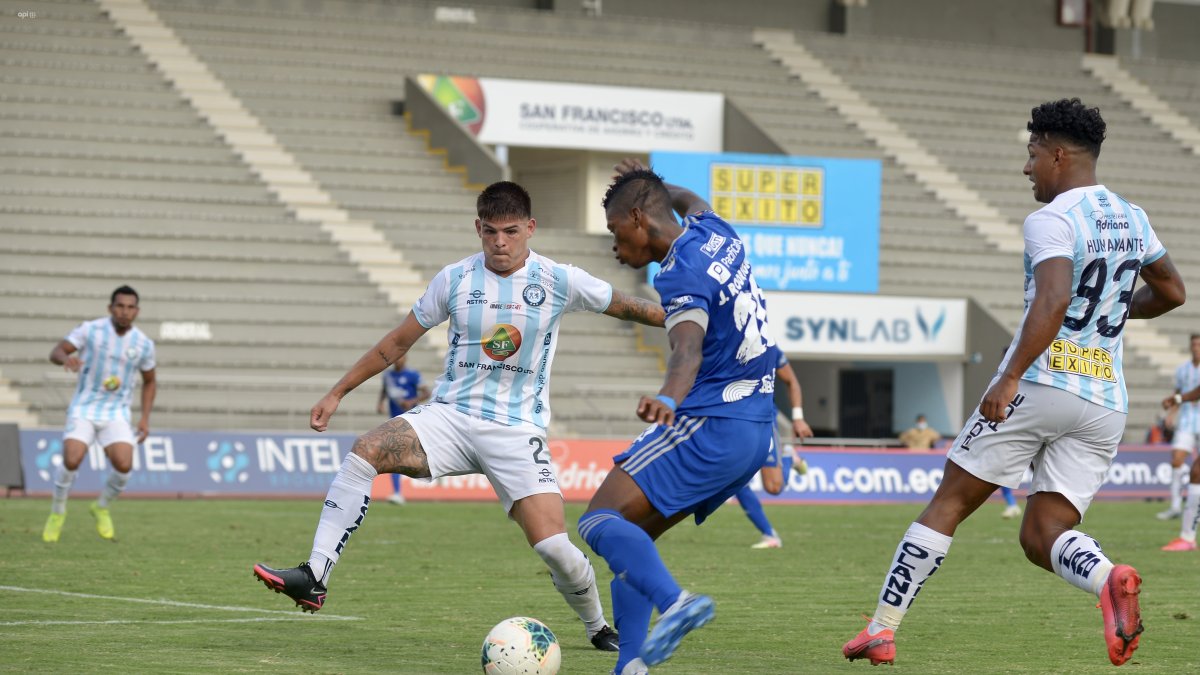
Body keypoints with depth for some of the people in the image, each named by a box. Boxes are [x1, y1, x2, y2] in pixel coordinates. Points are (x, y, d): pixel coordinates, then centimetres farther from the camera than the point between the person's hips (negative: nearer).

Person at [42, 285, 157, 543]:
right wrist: (66, 358, -35)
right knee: (71, 461, -22)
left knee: (124, 466, -20)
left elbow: (150, 382, 14)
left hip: (117, 413, 2)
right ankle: (57, 513, 6)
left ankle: (101, 508, 11)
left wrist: (145, 418, 3)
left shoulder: (144, 344, -1)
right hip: (84, 408, -2)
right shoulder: (90, 329, -8)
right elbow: (56, 352, -10)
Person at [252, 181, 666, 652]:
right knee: (366, 450, -25)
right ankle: (314, 579, -25)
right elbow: (397, 343, 11)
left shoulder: (559, 282, -3)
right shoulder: (455, 280, 1)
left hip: (518, 432, -2)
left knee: (552, 546, -16)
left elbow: (627, 308, 10)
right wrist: (338, 392, 11)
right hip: (451, 415, 2)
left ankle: (598, 628, 15)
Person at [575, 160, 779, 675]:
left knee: (601, 520, -16)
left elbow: (688, 349, -34)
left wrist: (668, 399, -52)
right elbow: (693, 203, 39)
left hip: (710, 424, -10)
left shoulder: (681, 275, -14)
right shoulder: (715, 234, 12)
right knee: (632, 536, 11)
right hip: (755, 433, 10)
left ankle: (675, 602, -38)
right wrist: (648, 183, 56)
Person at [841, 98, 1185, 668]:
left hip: (1040, 385, -6)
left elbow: (1053, 301, -26)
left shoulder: (1051, 221, -10)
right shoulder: (1132, 219, 14)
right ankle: (1108, 579, -28)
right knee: (1042, 536, 5)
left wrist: (1010, 378, -27)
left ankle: (882, 630, 9)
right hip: (1106, 402, 6)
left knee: (948, 503, 7)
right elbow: (1172, 293, 28)